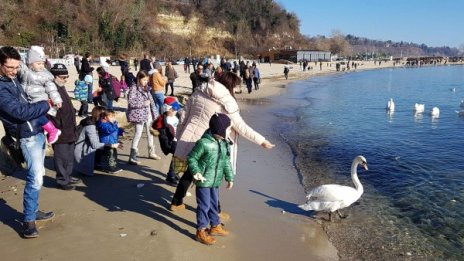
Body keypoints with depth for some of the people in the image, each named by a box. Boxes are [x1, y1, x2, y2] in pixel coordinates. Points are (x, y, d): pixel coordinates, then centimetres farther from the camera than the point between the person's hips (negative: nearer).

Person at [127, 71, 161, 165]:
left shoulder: (145, 88, 10)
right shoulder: (133, 88, -13)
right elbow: (130, 102, -22)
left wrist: (154, 112, 12)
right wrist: (143, 103, -22)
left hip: (148, 114, 8)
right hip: (139, 114, -8)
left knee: (150, 132, 17)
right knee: (138, 134, -8)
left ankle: (151, 152, 34)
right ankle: (132, 157, -2)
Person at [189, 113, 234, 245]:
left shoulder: (224, 143, 2)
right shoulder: (203, 143, -21)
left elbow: (226, 161, 12)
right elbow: (192, 158, -13)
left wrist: (230, 177, 13)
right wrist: (196, 171, -25)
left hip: (216, 181, 7)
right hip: (203, 181, -7)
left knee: (214, 204, 21)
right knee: (204, 205, 1)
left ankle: (215, 226, 38)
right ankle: (201, 231, 16)